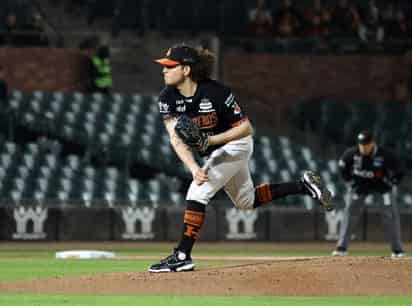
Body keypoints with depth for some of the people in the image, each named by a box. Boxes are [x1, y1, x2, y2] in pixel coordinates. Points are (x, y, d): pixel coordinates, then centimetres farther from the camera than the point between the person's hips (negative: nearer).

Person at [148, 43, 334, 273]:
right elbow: (177, 138, -23)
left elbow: (246, 128, -23)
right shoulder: (167, 98, -16)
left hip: (235, 145, -7)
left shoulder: (216, 92, -30)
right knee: (247, 202, 21)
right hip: (212, 151, 7)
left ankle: (183, 256, -17)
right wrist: (194, 168, -39)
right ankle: (304, 186, 32)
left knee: (197, 192, -22)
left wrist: (212, 139, -36)